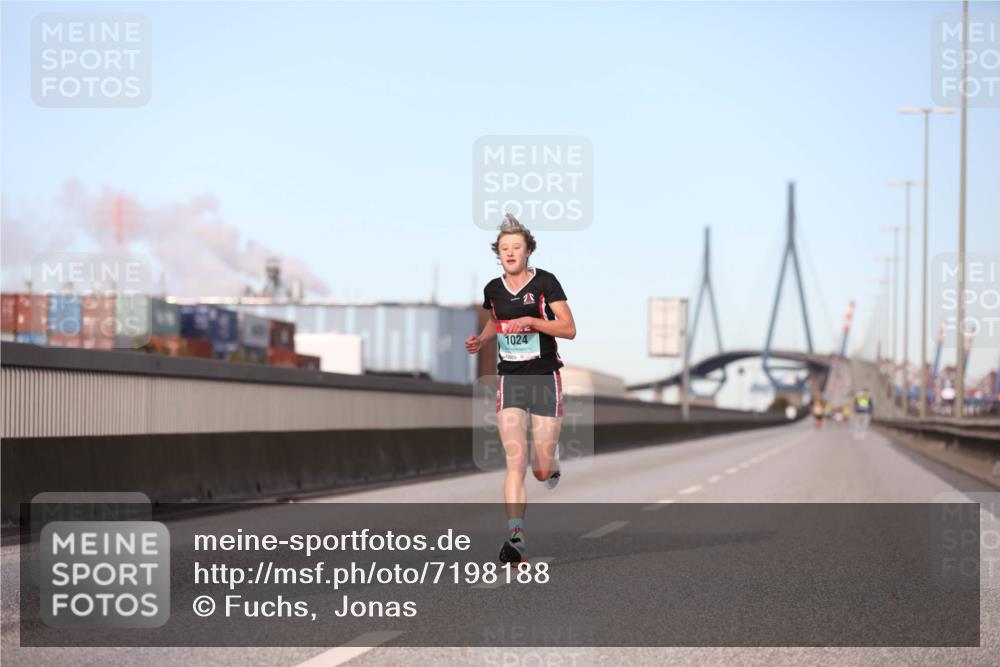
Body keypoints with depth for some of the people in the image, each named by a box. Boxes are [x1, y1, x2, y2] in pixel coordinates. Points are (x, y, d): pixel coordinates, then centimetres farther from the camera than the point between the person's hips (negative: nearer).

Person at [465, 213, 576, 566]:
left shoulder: (545, 282, -6)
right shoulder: (493, 289, 6)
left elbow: (569, 329, -8)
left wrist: (530, 320, -20)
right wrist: (480, 340, 7)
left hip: (545, 379, -2)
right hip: (509, 381, 2)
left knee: (542, 470, 2)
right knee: (516, 463, -14)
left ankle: (552, 466, 41)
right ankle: (516, 539, -18)